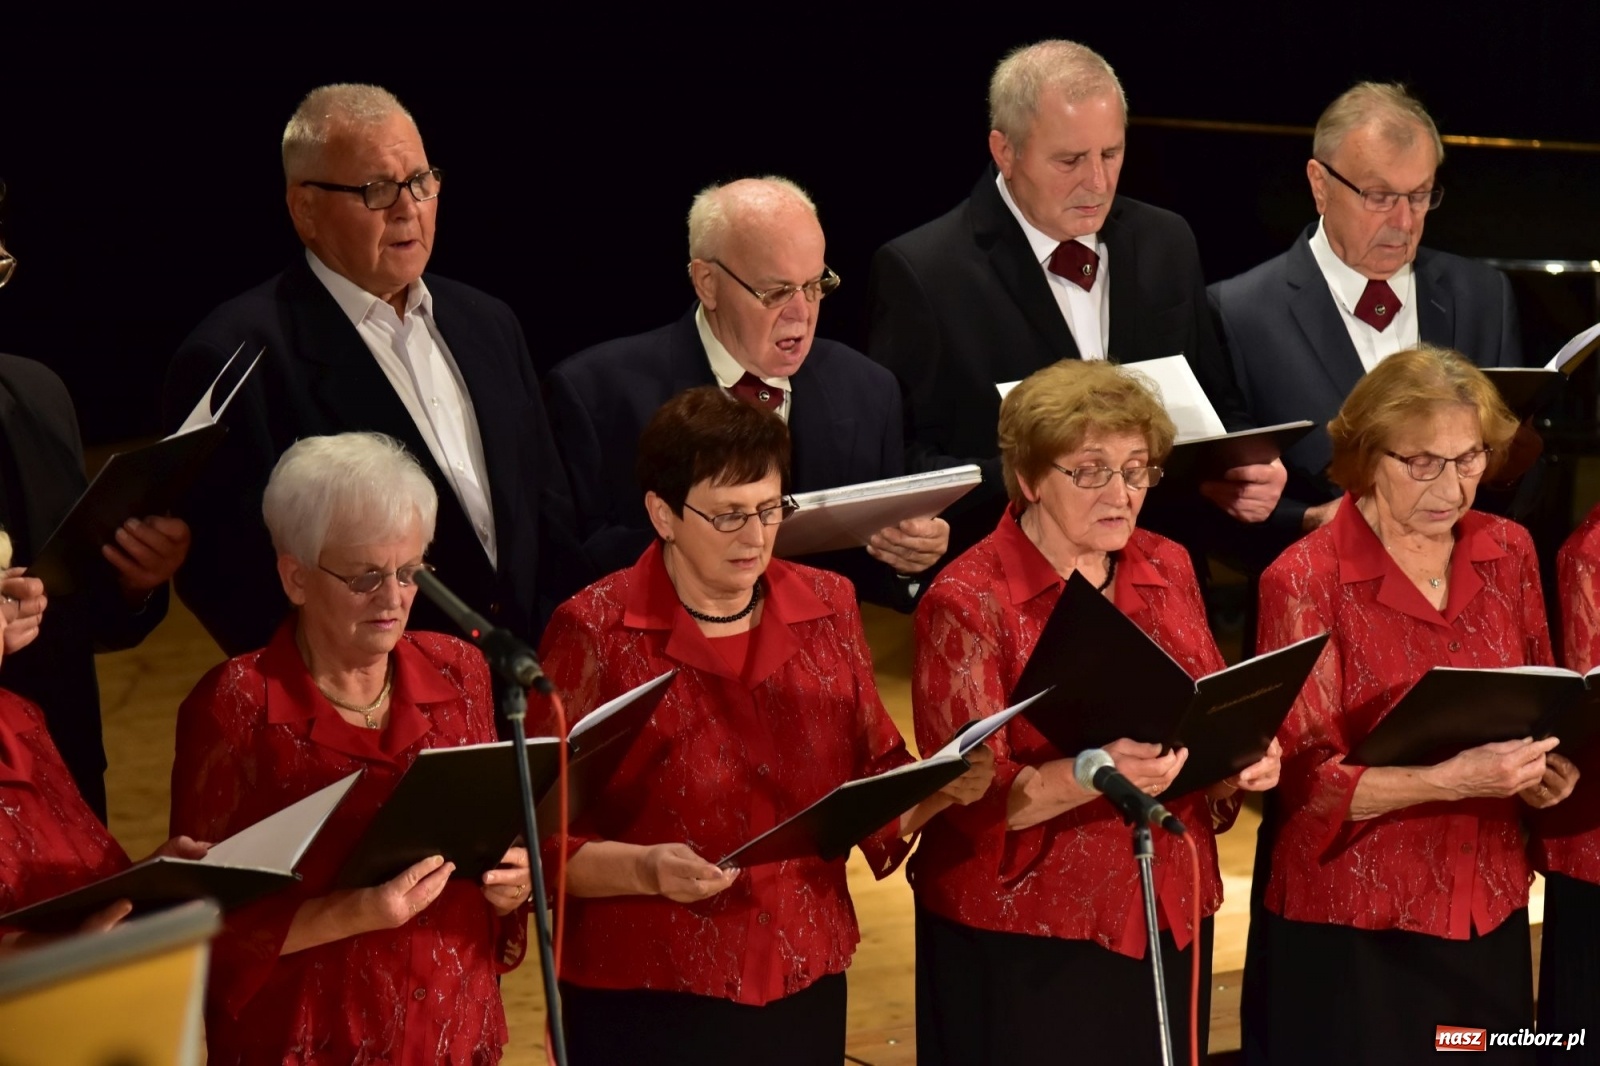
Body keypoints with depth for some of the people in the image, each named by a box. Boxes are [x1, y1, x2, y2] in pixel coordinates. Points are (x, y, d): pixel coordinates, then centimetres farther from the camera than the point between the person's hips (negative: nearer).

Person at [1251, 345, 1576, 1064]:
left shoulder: (1509, 552, 4)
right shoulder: (1306, 581, -11)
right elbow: (1307, 779, -14)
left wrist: (1544, 766, -7)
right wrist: (1450, 781, -28)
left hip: (1490, 917, 5)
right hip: (1351, 933, -4)